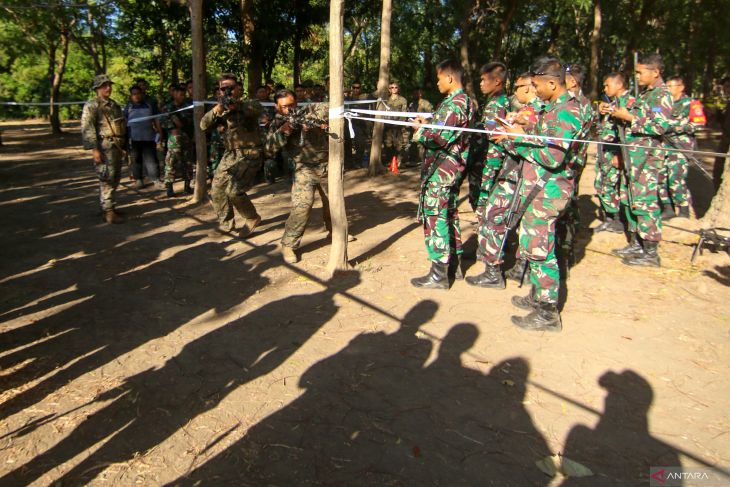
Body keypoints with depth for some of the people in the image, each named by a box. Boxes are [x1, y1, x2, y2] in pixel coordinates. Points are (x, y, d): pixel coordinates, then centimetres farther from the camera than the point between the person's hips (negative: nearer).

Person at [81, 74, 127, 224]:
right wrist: (94, 149, -20)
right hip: (104, 147, -8)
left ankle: (107, 205, 24)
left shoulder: (114, 105, 19)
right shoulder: (92, 105, -6)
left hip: (116, 146, 8)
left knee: (115, 178, 12)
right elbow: (87, 128, -13)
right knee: (107, 179, -9)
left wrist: (122, 146, 23)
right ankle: (108, 211, -7)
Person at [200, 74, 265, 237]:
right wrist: (216, 110, -24)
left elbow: (258, 108, -31)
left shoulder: (248, 104, -6)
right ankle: (226, 224, 23)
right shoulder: (222, 108, 8)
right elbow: (204, 125, -5)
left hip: (249, 154, -7)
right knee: (216, 190, 6)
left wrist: (237, 105, -47)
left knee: (234, 190, -19)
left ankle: (252, 218, 4)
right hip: (230, 154, 7)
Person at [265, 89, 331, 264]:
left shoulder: (308, 110, -2)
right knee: (302, 205, -19)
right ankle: (288, 245, -7)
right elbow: (269, 150, -13)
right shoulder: (277, 124, -3)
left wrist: (311, 120, -34)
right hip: (304, 169, -3)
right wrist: (282, 132, -28)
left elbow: (326, 108, -18)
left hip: (327, 165, 3)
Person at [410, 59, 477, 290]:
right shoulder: (466, 102, 14)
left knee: (435, 218, -6)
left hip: (440, 171, -10)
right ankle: (453, 263, 28)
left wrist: (420, 130, -6)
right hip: (452, 168, 10)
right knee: (449, 215, 17)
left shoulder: (454, 104, -17)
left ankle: (439, 275, 0)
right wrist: (428, 124, 10)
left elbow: (440, 138, -21)